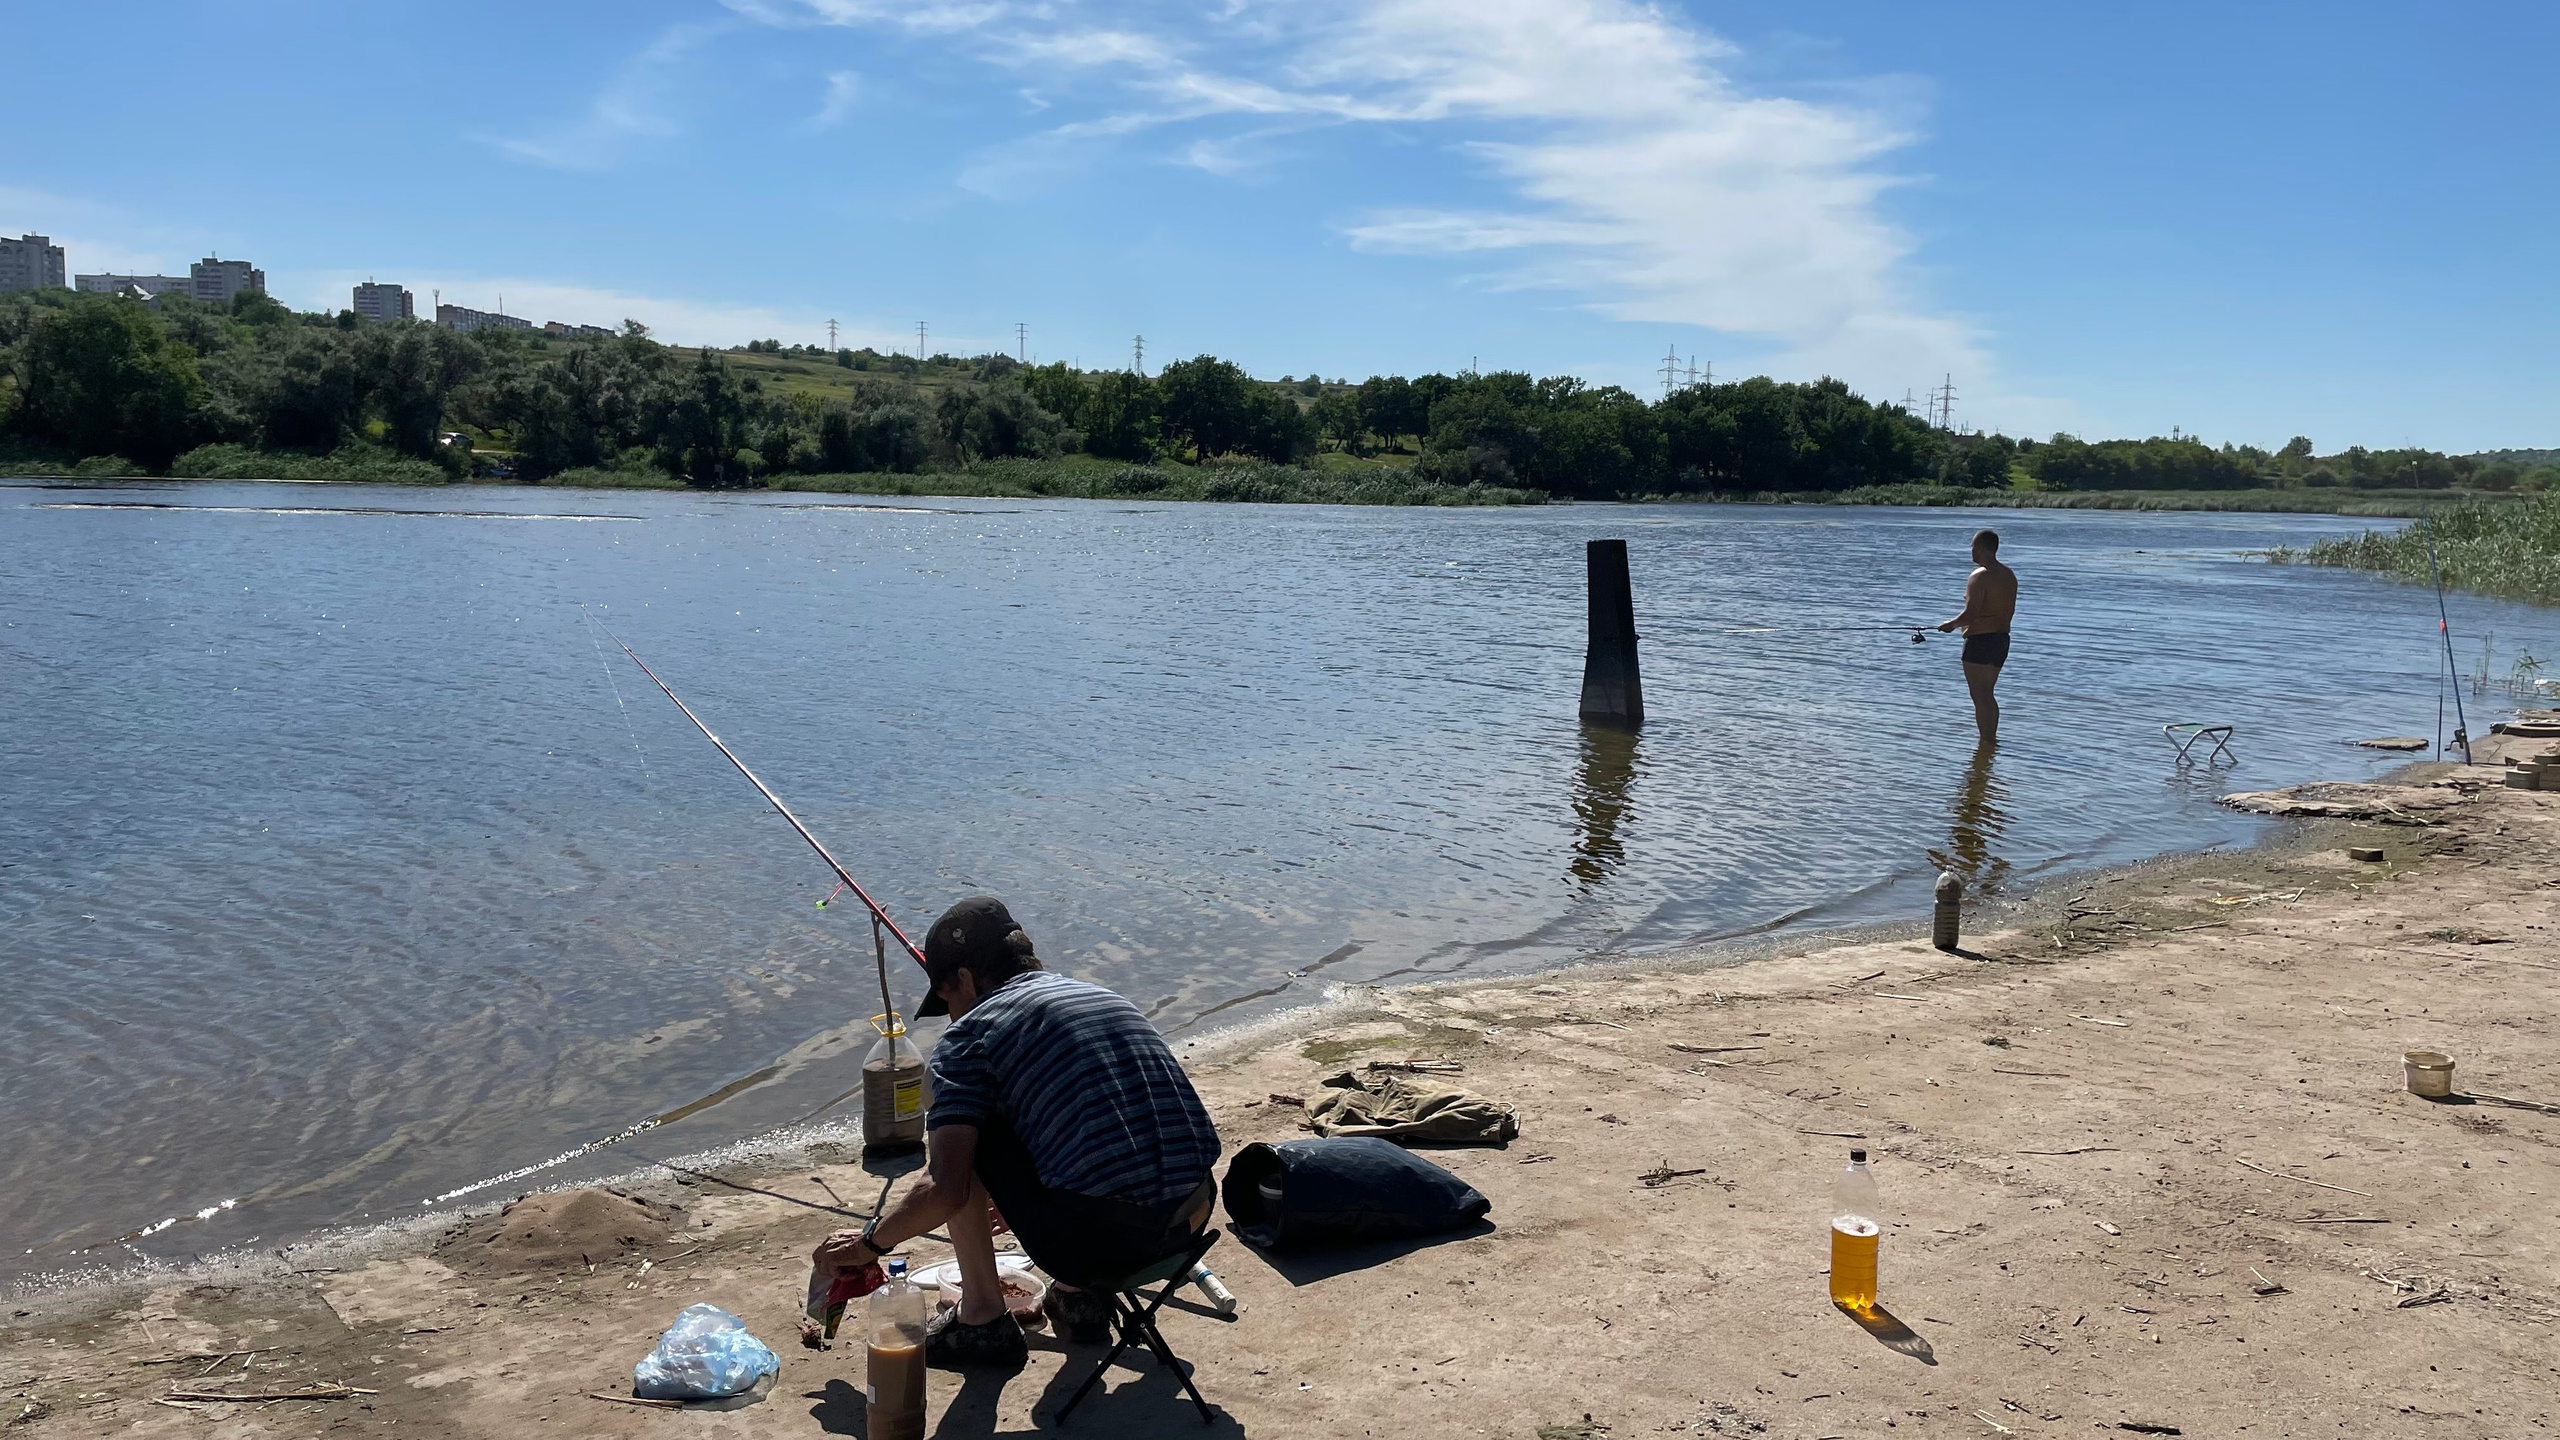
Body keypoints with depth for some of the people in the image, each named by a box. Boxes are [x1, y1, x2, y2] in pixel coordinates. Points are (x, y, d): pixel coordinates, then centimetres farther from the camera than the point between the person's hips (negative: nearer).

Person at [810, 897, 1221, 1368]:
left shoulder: (971, 1033, 1)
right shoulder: (1106, 998, 21)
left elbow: (945, 1189, -8)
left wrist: (871, 1242, 12)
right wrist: (1014, 1201, 50)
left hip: (1091, 1238, -7)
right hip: (1190, 1221, 7)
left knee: (962, 1130, 15)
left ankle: (984, 1321, 18)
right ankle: (1077, 1294, 25)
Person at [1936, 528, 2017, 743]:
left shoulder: (1979, 577, -17)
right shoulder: (2009, 575, 11)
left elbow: (1970, 613, -21)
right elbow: (2010, 612, 14)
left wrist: (1952, 624, -4)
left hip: (1979, 640, -9)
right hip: (2002, 639, 9)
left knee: (1980, 697, -3)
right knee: (1988, 694, 19)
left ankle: (1986, 743, -3)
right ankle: (1992, 741, 23)